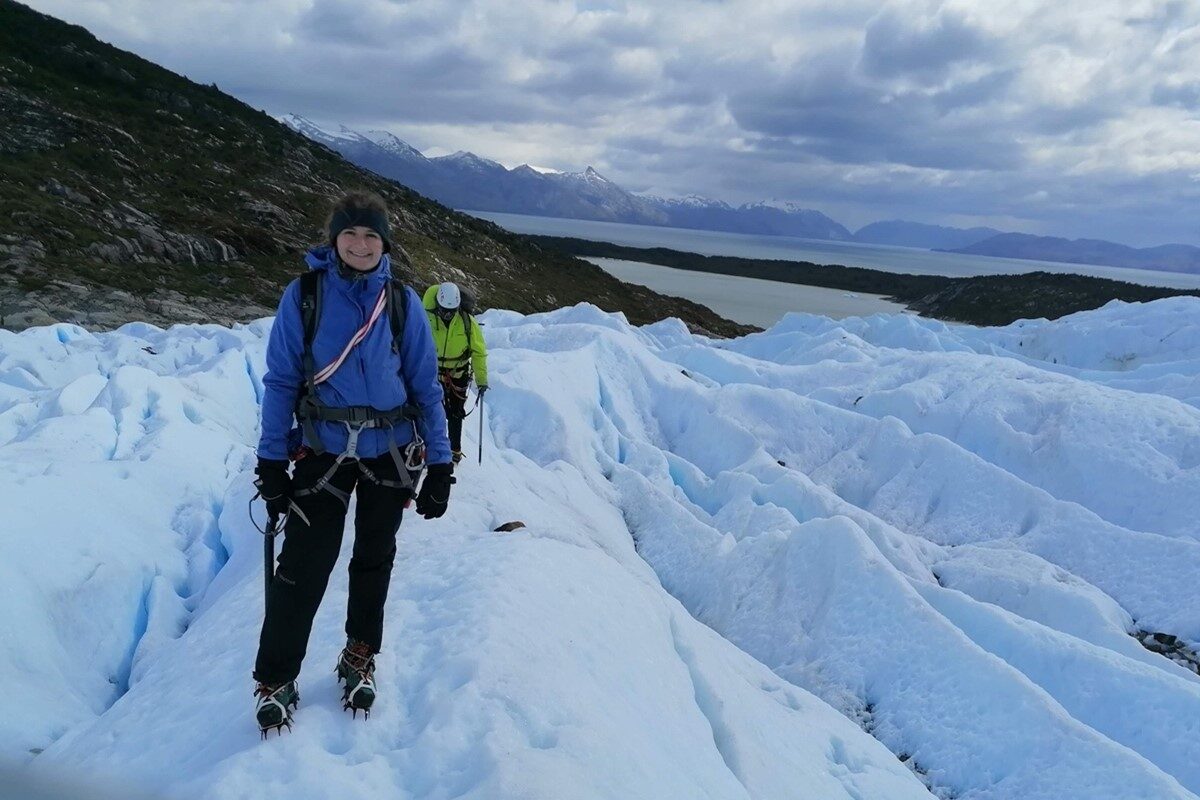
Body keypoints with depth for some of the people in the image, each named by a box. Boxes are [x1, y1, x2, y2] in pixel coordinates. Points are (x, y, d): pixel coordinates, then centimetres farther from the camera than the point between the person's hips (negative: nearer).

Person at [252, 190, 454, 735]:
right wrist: (271, 462, -5)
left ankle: (360, 660, 33)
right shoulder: (303, 295, -5)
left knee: (374, 559, 14)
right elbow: (281, 380, -2)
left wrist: (440, 464, -1)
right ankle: (275, 680, 14)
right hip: (323, 450, -2)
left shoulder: (402, 302, -1)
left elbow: (425, 384, 2)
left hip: (390, 451, 2)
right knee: (304, 564, -5)